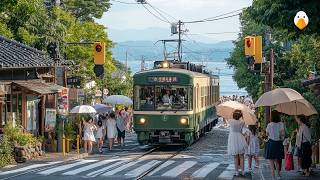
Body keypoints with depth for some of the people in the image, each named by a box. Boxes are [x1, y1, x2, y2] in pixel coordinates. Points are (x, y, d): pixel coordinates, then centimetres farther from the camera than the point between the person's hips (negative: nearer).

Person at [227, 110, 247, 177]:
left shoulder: (230, 121, -9)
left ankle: (237, 172, 4)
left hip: (233, 141, 0)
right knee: (241, 157, 6)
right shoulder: (242, 122, -7)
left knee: (235, 157, 4)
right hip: (240, 139, 0)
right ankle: (242, 172, 6)